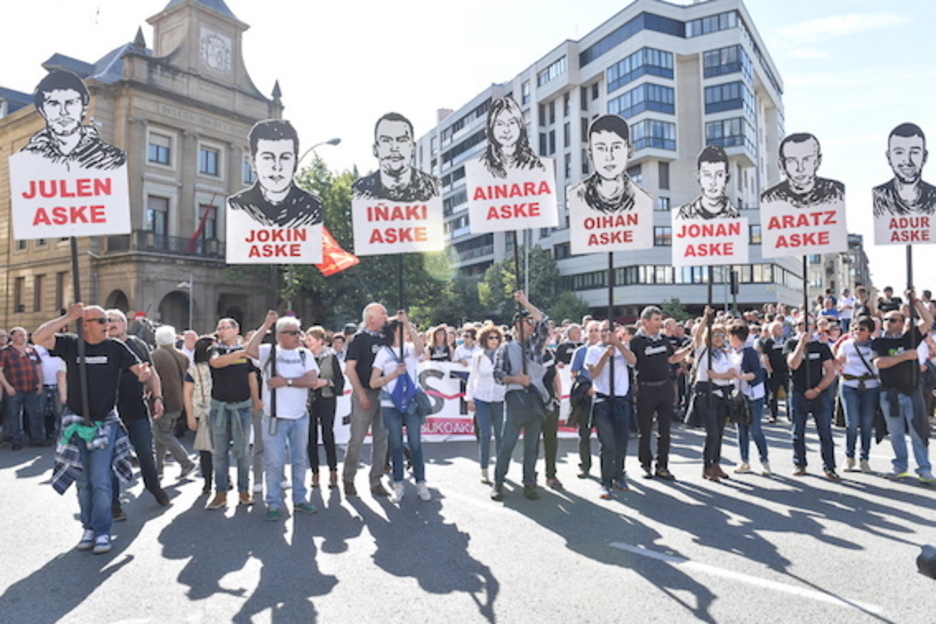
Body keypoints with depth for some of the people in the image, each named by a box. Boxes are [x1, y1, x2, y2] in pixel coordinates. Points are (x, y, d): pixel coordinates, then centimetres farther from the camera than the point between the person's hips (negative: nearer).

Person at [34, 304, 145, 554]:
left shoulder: (116, 347, -2)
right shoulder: (70, 343, -2)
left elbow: (140, 369, -4)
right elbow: (38, 338, -16)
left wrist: (145, 372, -28)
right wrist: (67, 317, -21)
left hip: (105, 423, -1)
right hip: (76, 422, 1)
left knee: (101, 481, -3)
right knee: (83, 481, 11)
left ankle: (102, 532, 7)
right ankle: (88, 527, 25)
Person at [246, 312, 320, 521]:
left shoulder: (305, 354, 6)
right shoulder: (268, 352, 0)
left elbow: (313, 381, -6)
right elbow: (250, 350, -22)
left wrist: (286, 381, -13)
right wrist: (266, 325, -20)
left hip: (300, 417, 3)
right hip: (274, 417, -3)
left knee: (300, 460, 13)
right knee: (274, 462, 1)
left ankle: (299, 500, 27)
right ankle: (273, 505, 15)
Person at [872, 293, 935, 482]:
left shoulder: (909, 337, 8)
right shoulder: (878, 342, 4)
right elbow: (879, 362, -12)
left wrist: (915, 301, 1)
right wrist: (905, 356, -14)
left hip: (912, 392, 0)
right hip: (889, 394, 0)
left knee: (918, 432, 0)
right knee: (896, 433, 8)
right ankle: (901, 468, 17)